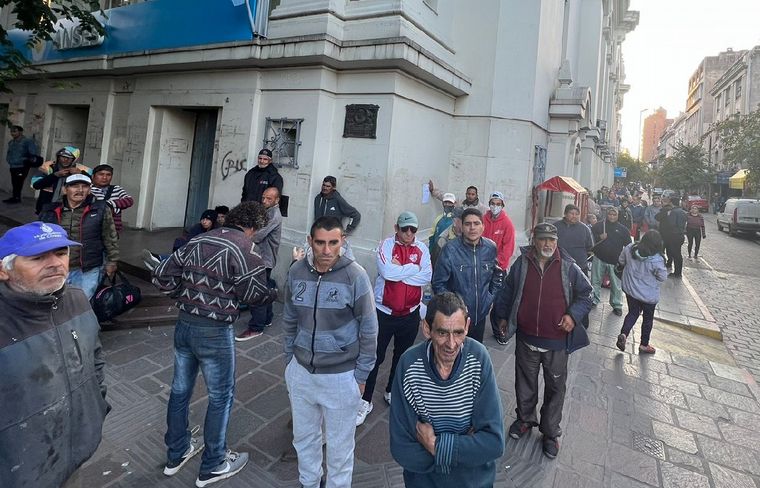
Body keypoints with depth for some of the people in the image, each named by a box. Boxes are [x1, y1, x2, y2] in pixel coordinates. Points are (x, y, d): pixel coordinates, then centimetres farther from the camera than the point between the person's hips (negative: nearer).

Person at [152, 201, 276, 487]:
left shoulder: (197, 241, 5)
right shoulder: (244, 250, -15)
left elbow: (161, 277, 5)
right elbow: (256, 295, -11)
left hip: (184, 324, 7)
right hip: (215, 332, -7)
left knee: (180, 389, 21)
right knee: (221, 397, 11)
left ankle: (176, 454, 41)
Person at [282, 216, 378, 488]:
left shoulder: (355, 276, -17)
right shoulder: (297, 271, -5)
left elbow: (369, 329, -9)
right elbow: (290, 320, 7)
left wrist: (361, 375, -6)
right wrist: (289, 361, 12)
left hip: (341, 376, -4)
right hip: (301, 371, 4)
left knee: (339, 445, 15)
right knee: (303, 437, 23)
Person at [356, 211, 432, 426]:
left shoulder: (422, 248, -1)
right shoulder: (386, 245, -10)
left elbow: (427, 277, -14)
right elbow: (386, 272, -26)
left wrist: (398, 271, -17)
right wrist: (413, 268, -15)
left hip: (410, 314, 3)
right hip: (384, 311, -3)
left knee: (402, 356, 19)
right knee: (375, 357, 4)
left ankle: (392, 392, 41)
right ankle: (365, 400, 20)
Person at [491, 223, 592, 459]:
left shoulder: (569, 268, -7)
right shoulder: (521, 264, -5)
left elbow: (585, 294, 4)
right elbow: (506, 291, 7)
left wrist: (573, 315, -10)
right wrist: (501, 316, 7)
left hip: (557, 342, -1)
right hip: (526, 339, 1)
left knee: (555, 388, 13)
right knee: (525, 383, 18)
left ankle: (551, 432, 32)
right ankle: (525, 419, 42)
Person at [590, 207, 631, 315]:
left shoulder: (622, 229, 4)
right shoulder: (599, 225, 3)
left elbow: (628, 245, 7)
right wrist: (599, 237, -15)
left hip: (615, 261, -1)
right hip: (599, 259, 1)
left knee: (616, 285, 2)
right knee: (595, 281, 9)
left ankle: (617, 305, 14)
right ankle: (594, 300, 25)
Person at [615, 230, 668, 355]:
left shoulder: (629, 249, -15)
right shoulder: (657, 259, -27)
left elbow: (621, 262, 2)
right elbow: (663, 277, -14)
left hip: (630, 290, 4)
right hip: (649, 294, -3)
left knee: (632, 313, 20)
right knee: (648, 318, 17)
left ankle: (623, 334, -2)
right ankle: (644, 344, 30)